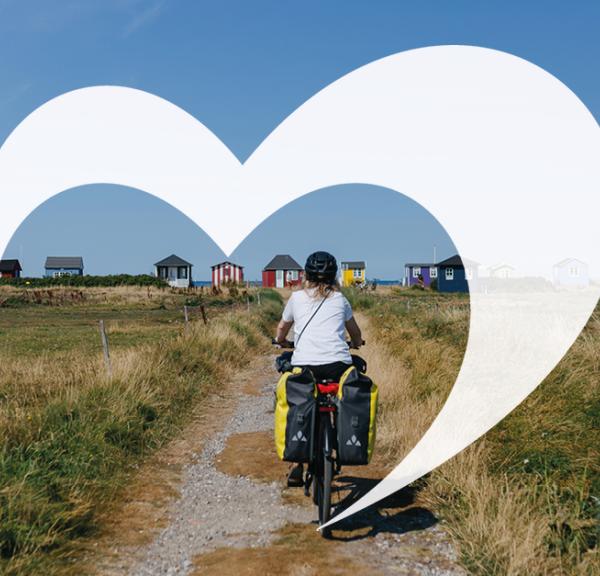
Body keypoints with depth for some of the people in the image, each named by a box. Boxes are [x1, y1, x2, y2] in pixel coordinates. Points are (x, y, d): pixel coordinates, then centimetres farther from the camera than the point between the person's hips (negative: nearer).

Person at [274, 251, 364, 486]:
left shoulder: (297, 298, 16)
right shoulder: (340, 299, 18)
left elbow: (281, 330, 30)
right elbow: (355, 333, 35)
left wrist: (281, 342, 52)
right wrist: (355, 343, 58)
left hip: (304, 365, 0)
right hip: (338, 365, 0)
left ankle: (298, 466, 13)